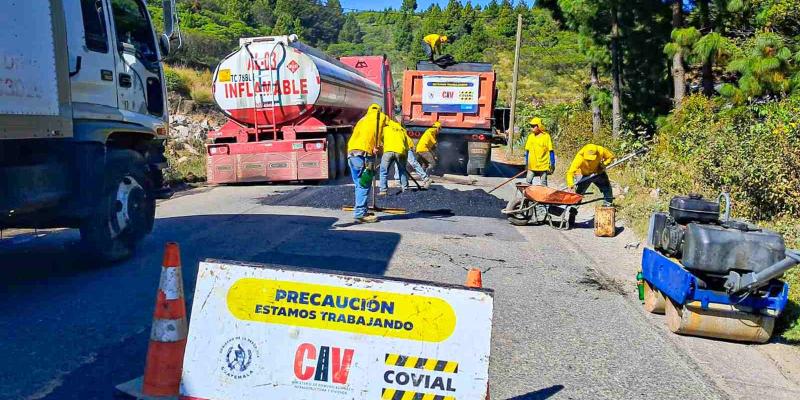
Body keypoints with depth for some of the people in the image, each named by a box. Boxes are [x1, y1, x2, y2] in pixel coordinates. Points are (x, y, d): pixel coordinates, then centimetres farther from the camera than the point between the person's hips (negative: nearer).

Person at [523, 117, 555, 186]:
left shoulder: (546, 136, -8)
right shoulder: (530, 136, 5)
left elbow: (551, 151, -6)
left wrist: (552, 165, -8)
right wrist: (526, 164, 12)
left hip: (543, 166, -4)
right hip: (531, 167, 4)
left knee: (543, 186, 6)